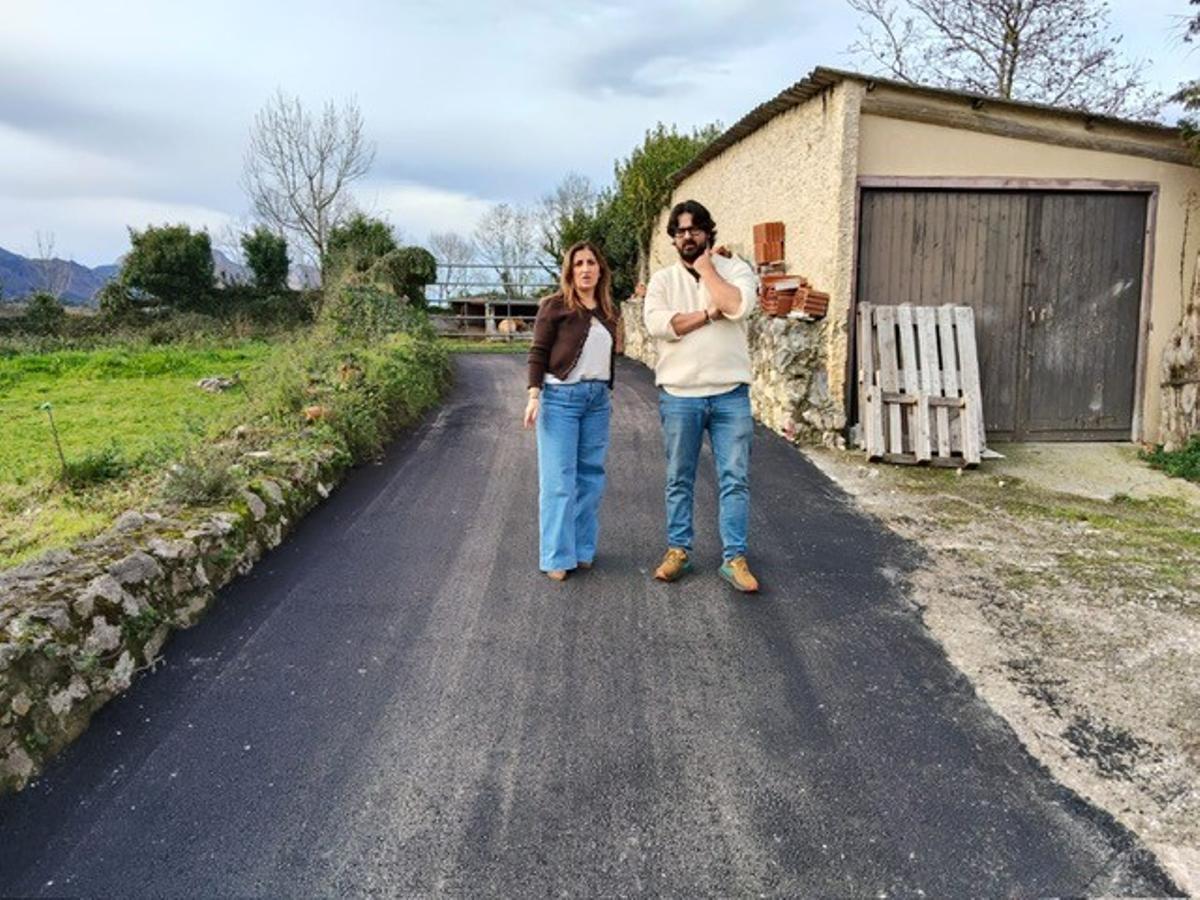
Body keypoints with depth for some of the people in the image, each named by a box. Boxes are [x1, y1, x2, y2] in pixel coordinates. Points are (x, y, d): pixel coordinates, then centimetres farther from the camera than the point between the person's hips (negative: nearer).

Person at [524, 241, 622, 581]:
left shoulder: (609, 311, 12)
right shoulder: (555, 306, -3)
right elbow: (538, 352, -5)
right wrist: (534, 395, -14)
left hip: (598, 399, 6)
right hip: (561, 397, -5)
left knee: (590, 476, 8)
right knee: (559, 479, -4)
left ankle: (583, 549, 18)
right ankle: (557, 557, 2)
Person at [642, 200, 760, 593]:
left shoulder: (735, 268, 4)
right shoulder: (663, 279, 6)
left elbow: (738, 306, -18)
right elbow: (657, 324, -12)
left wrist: (706, 269, -6)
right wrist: (710, 313, -11)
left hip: (730, 393, -1)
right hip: (679, 395, 1)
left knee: (735, 479, 2)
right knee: (679, 479, 10)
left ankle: (735, 558, 11)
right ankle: (678, 550, 23)